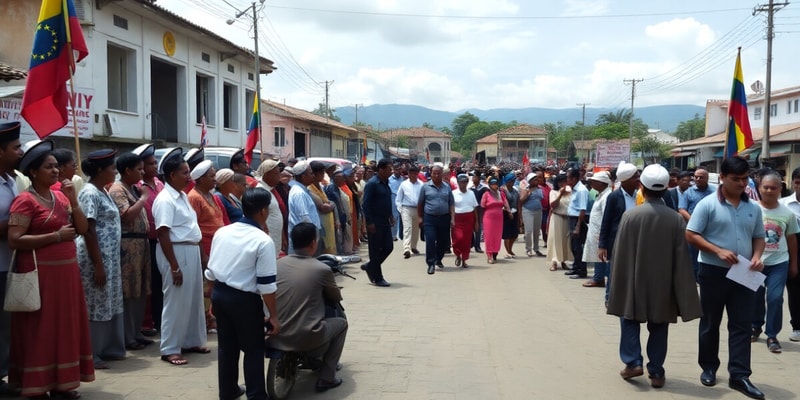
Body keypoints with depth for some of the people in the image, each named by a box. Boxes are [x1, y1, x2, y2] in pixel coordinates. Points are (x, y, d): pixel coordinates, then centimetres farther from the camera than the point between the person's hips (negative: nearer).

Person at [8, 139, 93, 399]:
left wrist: (73, 200, -4)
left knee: (64, 327, 12)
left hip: (66, 270, 7)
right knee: (40, 330, 0)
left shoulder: (60, 197, 11)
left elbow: (83, 229, 8)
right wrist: (56, 236, -17)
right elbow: (14, 240, -18)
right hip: (40, 273, -7)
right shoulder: (25, 200, -10)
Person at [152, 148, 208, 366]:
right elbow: (163, 235, -20)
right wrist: (174, 266, -22)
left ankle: (192, 341, 29)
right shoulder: (165, 200, -16)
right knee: (176, 302, -1)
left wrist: (196, 251, 14)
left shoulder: (183, 196, 12)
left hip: (192, 251, 9)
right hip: (176, 252, -9)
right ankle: (170, 349, 11)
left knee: (194, 299, 16)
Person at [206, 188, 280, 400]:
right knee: (253, 349, 9)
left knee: (226, 345, 20)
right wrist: (273, 315, -7)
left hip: (219, 294, 6)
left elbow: (210, 271, 10)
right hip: (244, 299, -6)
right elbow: (267, 285, -15)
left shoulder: (222, 232, 3)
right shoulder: (263, 241, -15)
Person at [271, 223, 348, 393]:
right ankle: (326, 378, 18)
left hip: (277, 334, 5)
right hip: (305, 337, -5)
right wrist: (325, 289, 35)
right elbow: (337, 297, 12)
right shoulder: (322, 269, -6)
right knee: (341, 322, 21)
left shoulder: (278, 264, 4)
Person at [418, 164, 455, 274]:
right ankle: (431, 264, -2)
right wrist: (420, 217, 4)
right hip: (429, 218, -3)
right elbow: (420, 204, 7)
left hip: (444, 218, 3)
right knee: (430, 240, -10)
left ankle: (438, 259, 34)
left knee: (443, 241, 11)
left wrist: (452, 218, 1)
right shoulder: (425, 187, 1)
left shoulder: (447, 187, 7)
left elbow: (451, 203, 8)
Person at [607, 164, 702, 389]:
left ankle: (633, 362, 9)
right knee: (659, 327, 13)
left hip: (635, 280, -1)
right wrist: (680, 291, 3)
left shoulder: (631, 216, -13)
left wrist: (620, 283, 3)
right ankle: (656, 372, 17)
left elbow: (621, 255, -8)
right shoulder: (676, 219, -9)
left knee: (630, 320, 18)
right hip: (663, 283, 2)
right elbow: (681, 259, -5)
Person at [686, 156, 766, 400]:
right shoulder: (708, 204, -8)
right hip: (713, 272, -4)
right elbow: (691, 235, -10)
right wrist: (718, 251, -20)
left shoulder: (753, 208, 7)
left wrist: (757, 256, -8)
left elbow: (759, 237, 13)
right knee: (710, 323, 9)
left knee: (742, 325, 2)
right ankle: (709, 368, 24)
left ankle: (739, 376, 6)